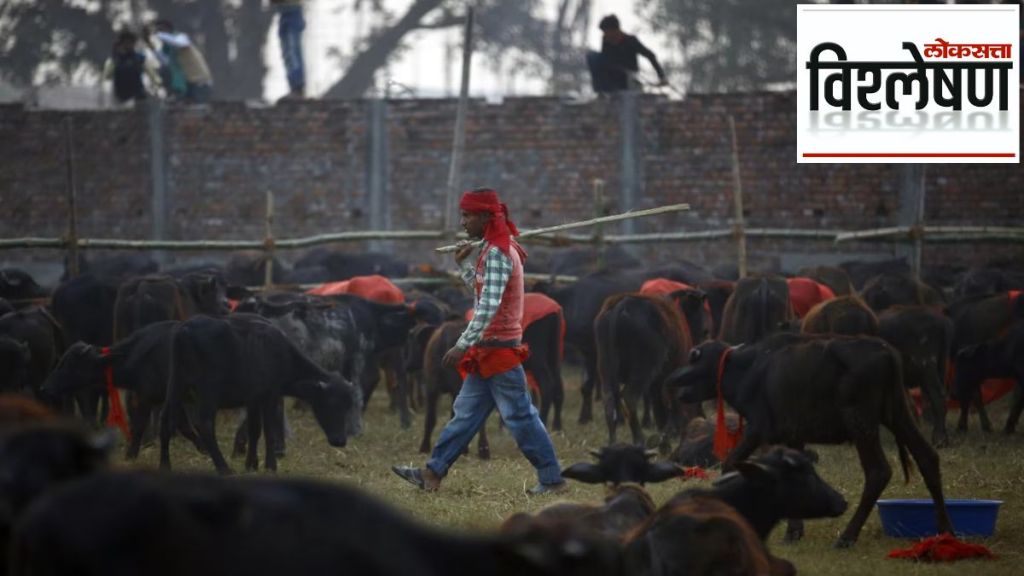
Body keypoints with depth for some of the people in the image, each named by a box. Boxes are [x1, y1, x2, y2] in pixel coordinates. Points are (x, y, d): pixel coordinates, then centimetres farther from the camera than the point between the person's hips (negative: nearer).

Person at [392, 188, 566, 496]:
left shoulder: (497, 253, -17)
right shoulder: (495, 249, 14)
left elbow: (489, 306, -26)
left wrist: (462, 345, -29)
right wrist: (464, 264, 15)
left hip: (499, 349, -10)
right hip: (487, 350, 10)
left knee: (520, 417, -5)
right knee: (466, 413, 9)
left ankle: (552, 479, 1)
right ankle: (432, 473, 11)